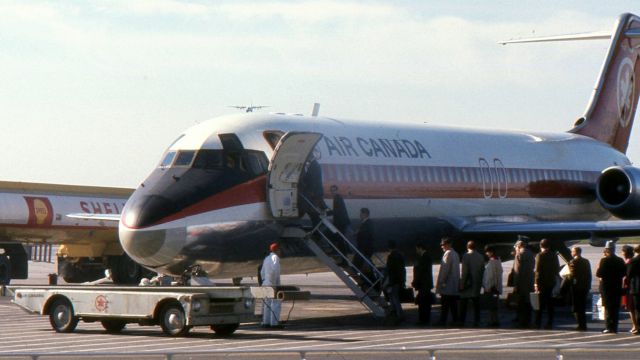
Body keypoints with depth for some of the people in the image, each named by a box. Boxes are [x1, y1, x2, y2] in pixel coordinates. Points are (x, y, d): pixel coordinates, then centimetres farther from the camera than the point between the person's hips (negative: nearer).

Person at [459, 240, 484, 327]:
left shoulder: (466, 256, -10)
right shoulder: (481, 257, 6)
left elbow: (465, 271, -14)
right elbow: (482, 270, 9)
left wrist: (462, 283, -11)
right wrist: (481, 282, 14)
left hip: (468, 283, -5)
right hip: (477, 283, 5)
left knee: (463, 303, 1)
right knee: (476, 303, 6)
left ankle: (462, 321, -1)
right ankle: (476, 321, 4)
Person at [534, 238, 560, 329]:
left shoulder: (540, 255, -10)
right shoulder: (554, 255, 6)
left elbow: (538, 270, -14)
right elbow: (557, 268, 11)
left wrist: (536, 283, -13)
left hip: (542, 282, -5)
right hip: (551, 282, 5)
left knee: (540, 302, 0)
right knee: (549, 302, 9)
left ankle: (538, 323, -3)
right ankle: (549, 323, 7)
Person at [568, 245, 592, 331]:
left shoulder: (573, 262, -12)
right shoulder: (586, 262, 10)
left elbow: (572, 275, -18)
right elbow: (589, 275, 12)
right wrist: (588, 287, 16)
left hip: (576, 287, -7)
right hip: (584, 288, 7)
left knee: (577, 308, -2)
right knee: (582, 307, 15)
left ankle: (581, 325, -6)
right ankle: (583, 325, 15)